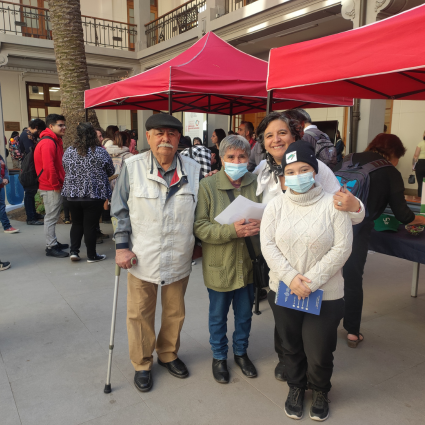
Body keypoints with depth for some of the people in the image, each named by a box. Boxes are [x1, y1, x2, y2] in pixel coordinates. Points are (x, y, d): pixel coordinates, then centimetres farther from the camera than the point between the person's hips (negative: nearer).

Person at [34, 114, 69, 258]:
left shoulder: (55, 141, 15)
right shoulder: (48, 143, -18)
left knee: (52, 216, 17)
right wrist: (56, 184, -17)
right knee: (51, 217, -3)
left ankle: (53, 243, 27)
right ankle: (51, 247, 5)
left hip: (55, 186, 10)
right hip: (51, 188, -10)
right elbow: (48, 167, -25)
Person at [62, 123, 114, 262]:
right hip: (94, 195, -3)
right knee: (90, 225, 5)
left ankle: (74, 251, 14)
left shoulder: (69, 151, 0)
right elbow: (111, 171, 1)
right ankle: (91, 255, 15)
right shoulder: (100, 152, -10)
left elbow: (65, 170, 13)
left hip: (72, 195, 3)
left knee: (76, 223, 19)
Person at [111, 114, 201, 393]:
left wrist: (195, 245, 6)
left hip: (179, 258, 2)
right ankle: (142, 364, 36)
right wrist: (122, 246, -7)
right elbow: (121, 210, -2)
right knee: (140, 314, 13)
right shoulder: (133, 167, -8)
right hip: (142, 257, -2)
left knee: (175, 312, 19)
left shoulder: (193, 170, -3)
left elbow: (199, 212, 7)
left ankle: (168, 354, 44)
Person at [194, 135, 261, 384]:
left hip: (249, 263, 3)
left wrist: (261, 225, -16)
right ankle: (219, 357, 41)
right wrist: (233, 231, -28)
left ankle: (241, 352, 46)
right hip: (219, 265, -2)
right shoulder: (208, 186, -11)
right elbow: (199, 226, -17)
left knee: (245, 314, 21)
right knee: (218, 315, 17)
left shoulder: (257, 184, -4)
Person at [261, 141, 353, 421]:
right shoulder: (276, 205, -1)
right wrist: (291, 278, -17)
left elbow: (342, 248, -13)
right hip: (283, 291, 3)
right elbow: (268, 244, -6)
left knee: (319, 353, 9)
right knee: (292, 347, 20)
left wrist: (312, 282, -18)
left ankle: (321, 392, 41)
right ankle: (296, 388, 47)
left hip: (325, 295, -2)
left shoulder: (333, 205, -10)